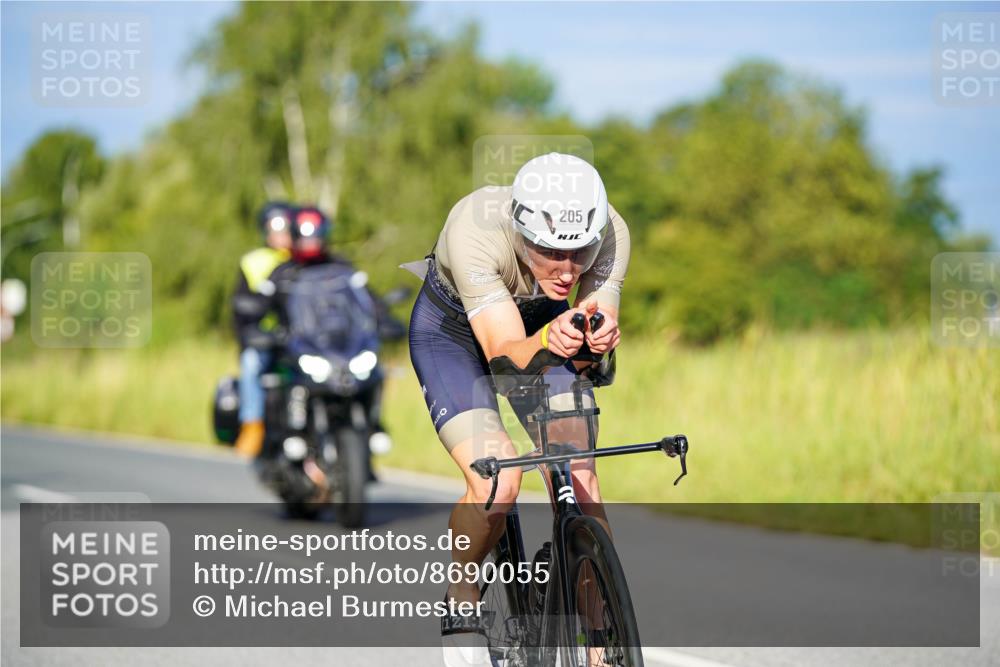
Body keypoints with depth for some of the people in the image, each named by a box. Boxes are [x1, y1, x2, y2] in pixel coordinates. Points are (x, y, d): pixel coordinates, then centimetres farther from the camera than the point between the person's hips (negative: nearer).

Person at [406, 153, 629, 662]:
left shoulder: (609, 232, -29)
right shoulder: (474, 230, -39)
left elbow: (588, 351, -31)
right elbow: (505, 352, -42)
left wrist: (598, 338, -54)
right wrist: (546, 342, -63)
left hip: (542, 322, 3)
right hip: (452, 332, -3)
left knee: (579, 475, -17)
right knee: (496, 484, -23)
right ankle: (461, 591, 5)